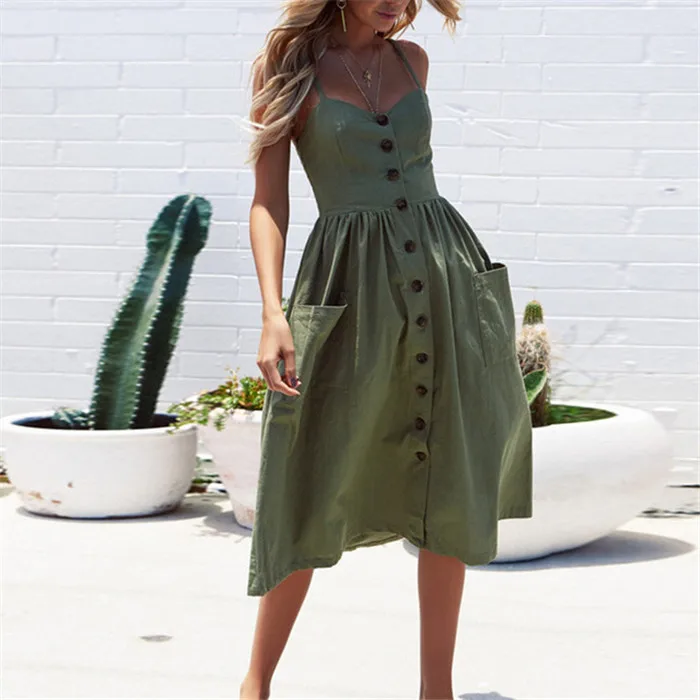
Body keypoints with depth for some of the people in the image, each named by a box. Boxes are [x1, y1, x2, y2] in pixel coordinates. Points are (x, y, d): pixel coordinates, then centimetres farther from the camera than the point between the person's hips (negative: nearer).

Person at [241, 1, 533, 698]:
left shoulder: (412, 60, 12)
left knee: (451, 490, 4)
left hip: (448, 273, 4)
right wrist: (273, 313, -17)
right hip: (349, 285, -4)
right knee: (314, 491, 0)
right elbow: (269, 201, -5)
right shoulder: (291, 64, 0)